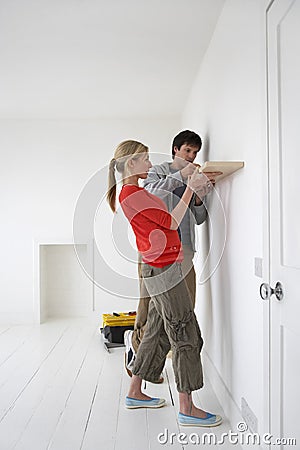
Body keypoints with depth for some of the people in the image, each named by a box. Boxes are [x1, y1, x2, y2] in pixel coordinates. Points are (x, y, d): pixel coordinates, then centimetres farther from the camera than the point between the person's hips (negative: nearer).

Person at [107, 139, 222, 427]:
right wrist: (189, 189, -8)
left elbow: (164, 219, 17)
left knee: (157, 333, 17)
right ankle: (187, 409, 6)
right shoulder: (133, 195, -14)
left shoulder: (133, 193, 18)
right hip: (164, 270, -10)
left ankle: (135, 393, 28)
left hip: (159, 270, 10)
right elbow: (172, 222, -13)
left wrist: (195, 188, 14)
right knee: (185, 336, -3)